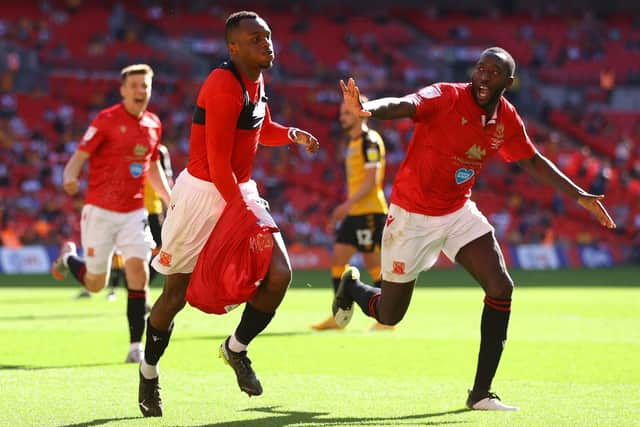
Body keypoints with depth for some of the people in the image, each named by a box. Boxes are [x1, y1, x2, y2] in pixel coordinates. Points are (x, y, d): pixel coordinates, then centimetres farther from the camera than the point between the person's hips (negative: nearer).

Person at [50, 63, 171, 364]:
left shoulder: (153, 125, 7)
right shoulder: (107, 120, -9)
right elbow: (79, 157, -12)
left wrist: (170, 200, 15)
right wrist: (70, 178, -33)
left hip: (134, 212, 4)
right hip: (100, 211, -4)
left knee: (138, 272, -12)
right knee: (95, 283, 4)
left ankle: (136, 345, -7)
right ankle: (68, 258, 38)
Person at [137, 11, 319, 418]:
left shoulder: (257, 80, 7)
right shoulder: (225, 86, -21)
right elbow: (218, 162, -21)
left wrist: (291, 134, 6)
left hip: (241, 189, 8)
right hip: (203, 193, -8)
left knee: (279, 275, -8)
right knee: (177, 293, 2)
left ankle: (237, 348, 13)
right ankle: (149, 373, 22)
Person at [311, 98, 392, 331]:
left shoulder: (370, 141, -11)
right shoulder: (353, 143, 18)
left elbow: (371, 179, -19)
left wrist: (348, 203, -24)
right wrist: (341, 212, 23)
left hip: (370, 211, -10)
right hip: (354, 213, 10)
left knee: (373, 263, -6)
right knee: (338, 260, 6)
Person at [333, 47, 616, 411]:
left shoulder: (507, 119, -4)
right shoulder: (446, 97, -23)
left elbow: (533, 161, 13)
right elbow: (402, 105, -43)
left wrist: (579, 196, 11)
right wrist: (366, 109, -65)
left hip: (459, 212, 5)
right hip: (412, 216, -5)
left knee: (501, 288, -14)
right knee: (388, 314, 5)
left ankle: (481, 393, -5)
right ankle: (353, 286, 43)